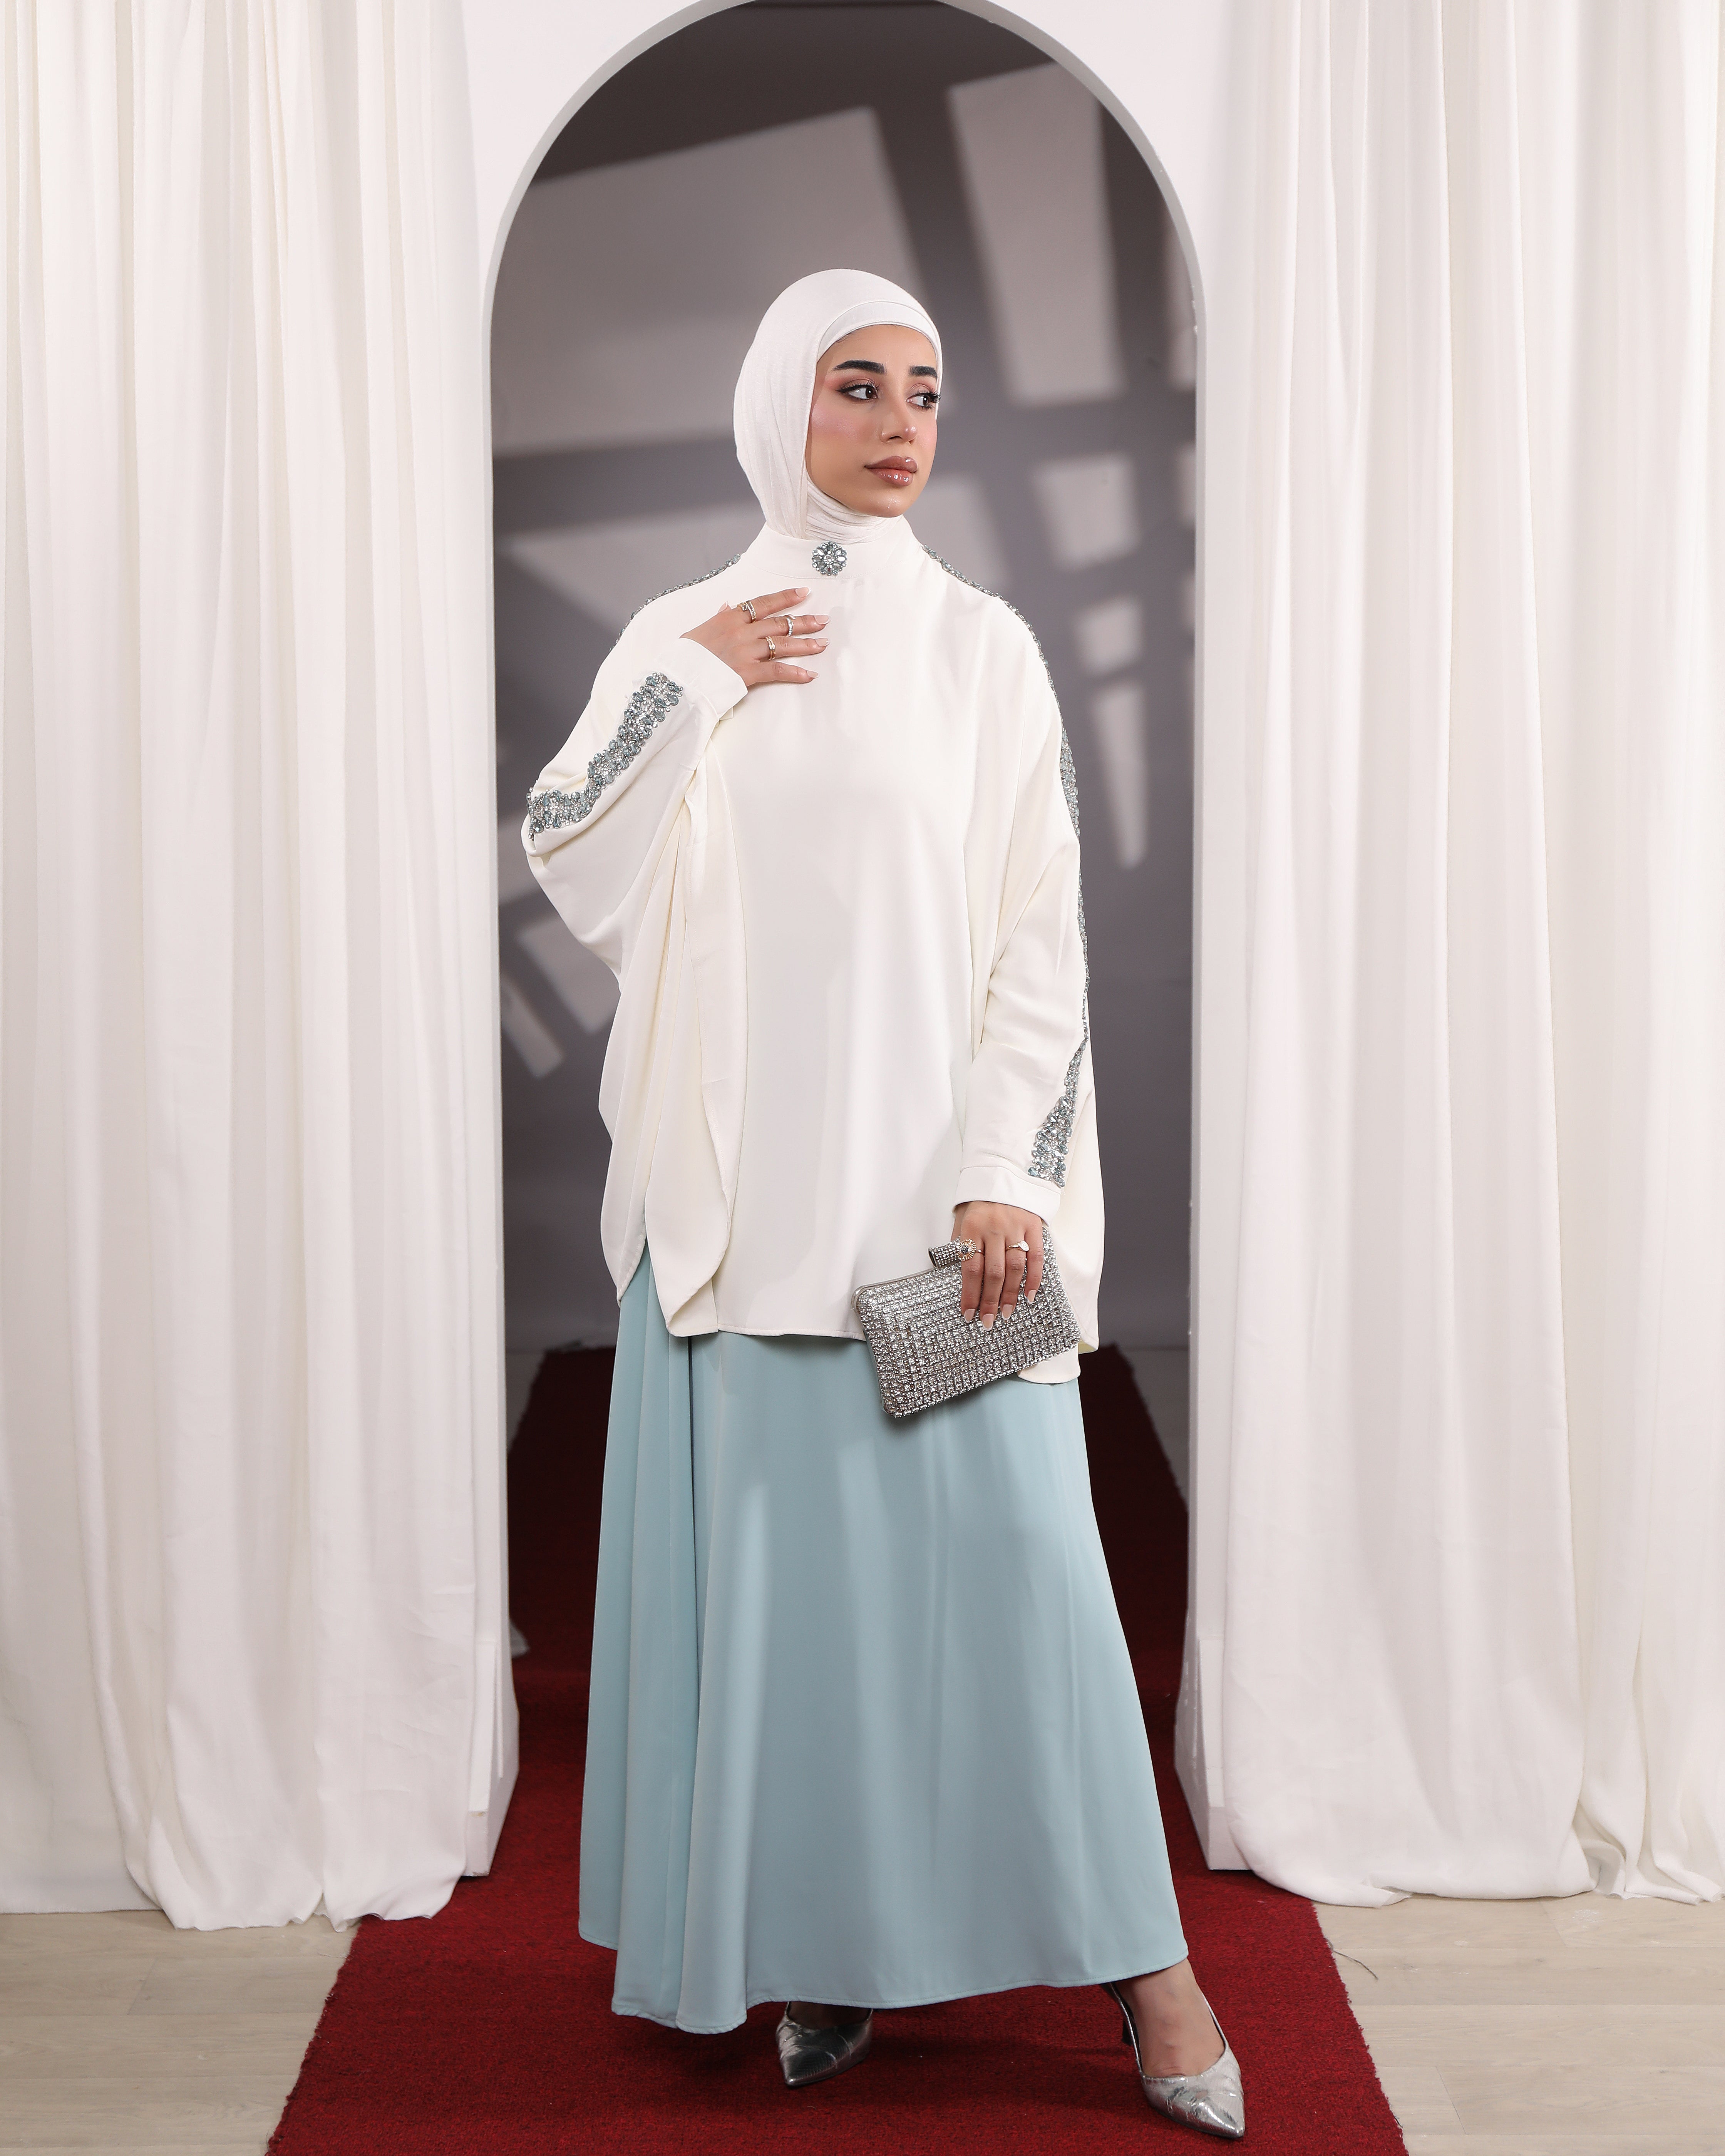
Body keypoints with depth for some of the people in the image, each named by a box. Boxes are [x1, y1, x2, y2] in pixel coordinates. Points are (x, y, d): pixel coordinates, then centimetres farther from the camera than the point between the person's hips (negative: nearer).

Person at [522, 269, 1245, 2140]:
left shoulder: (982, 645, 5)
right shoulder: (682, 635, 10)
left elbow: (1040, 935, 0)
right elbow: (568, 865, 1)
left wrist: (1006, 1172, -10)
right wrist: (693, 687, -6)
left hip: (933, 1170, -1)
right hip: (748, 1177, 2)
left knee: (1008, 1532, -4)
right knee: (780, 1544, 4)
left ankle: (1135, 1952, 9)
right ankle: (822, 1939, 19)